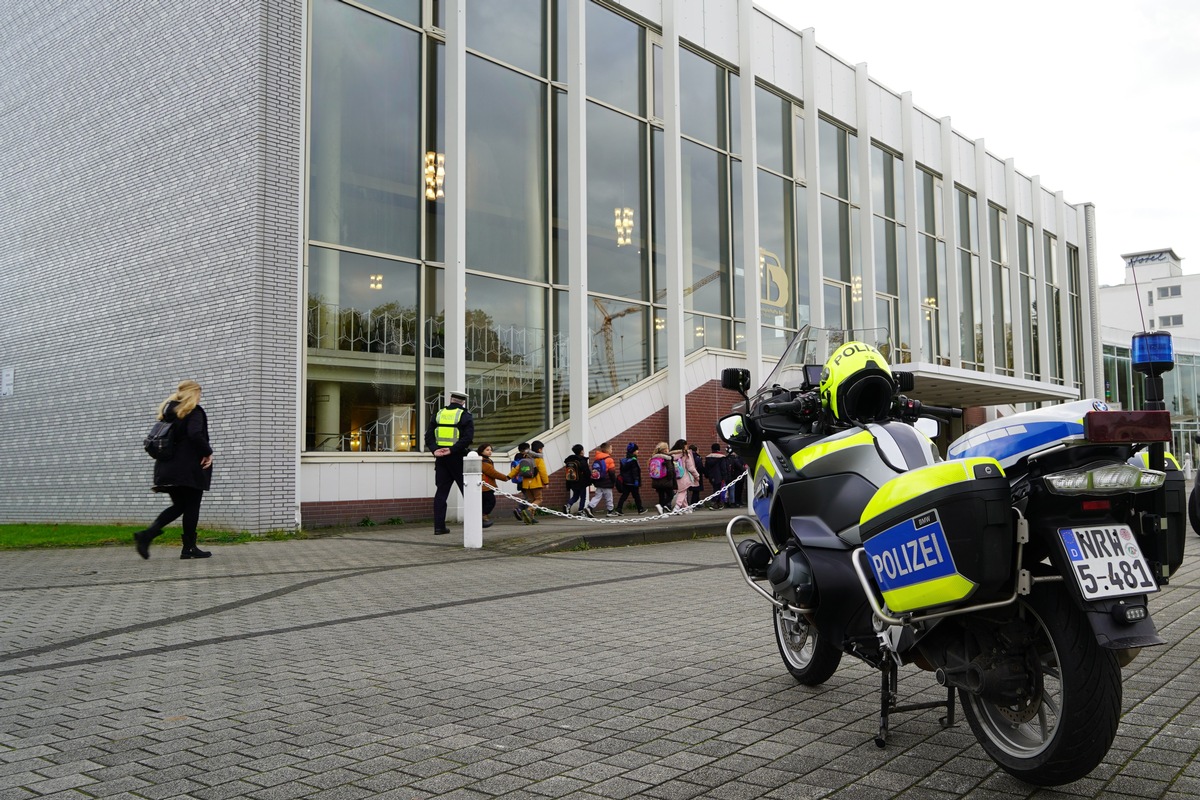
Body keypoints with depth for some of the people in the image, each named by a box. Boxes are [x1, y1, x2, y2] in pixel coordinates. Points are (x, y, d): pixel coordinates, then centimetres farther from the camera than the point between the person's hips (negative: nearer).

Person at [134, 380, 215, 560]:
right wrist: (208, 453, -14)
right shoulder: (194, 411, -8)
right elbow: (195, 434, -24)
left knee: (178, 506, 14)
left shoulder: (168, 411, 15)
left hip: (168, 467, 8)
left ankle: (146, 535, -2)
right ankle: (189, 548, 5)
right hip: (190, 469, -8)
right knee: (192, 507, 1)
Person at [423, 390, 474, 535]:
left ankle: (439, 526, 4)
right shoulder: (465, 416, -2)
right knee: (468, 491, 5)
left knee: (441, 492, 6)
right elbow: (467, 438, -16)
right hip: (458, 458, -4)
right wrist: (452, 450, -19)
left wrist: (435, 450, -10)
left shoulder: (438, 415, 11)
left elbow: (429, 436, 3)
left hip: (441, 459, 4)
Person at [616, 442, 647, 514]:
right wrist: (636, 480, -18)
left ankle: (618, 509, -3)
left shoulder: (624, 460, 11)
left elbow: (622, 471, 16)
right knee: (636, 496, 6)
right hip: (632, 482, -7)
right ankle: (640, 509, 17)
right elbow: (635, 471, -19)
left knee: (624, 495, 6)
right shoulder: (633, 460, -15)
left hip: (625, 481, 7)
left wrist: (623, 477, 22)